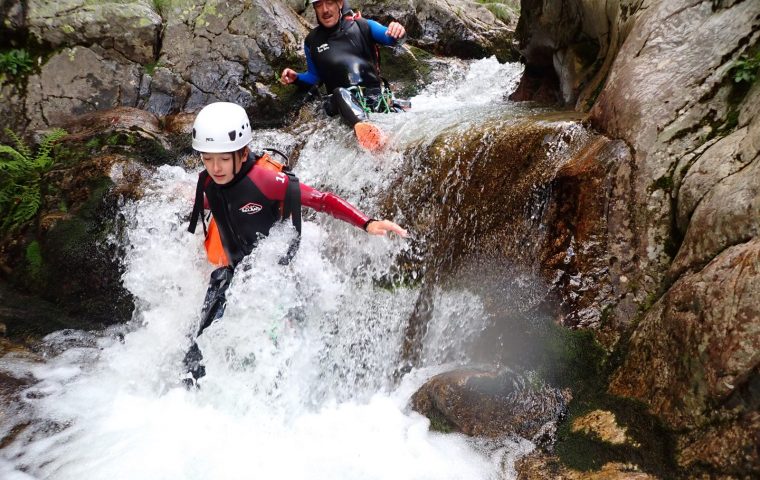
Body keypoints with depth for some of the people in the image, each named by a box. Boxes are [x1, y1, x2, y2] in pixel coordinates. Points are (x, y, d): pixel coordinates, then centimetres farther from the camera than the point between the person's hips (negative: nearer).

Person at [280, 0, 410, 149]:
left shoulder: (362, 26, 6)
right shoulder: (312, 41, 11)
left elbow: (389, 37, -8)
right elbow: (314, 77, 22)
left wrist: (398, 33, -32)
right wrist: (296, 78, 1)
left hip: (377, 94, 4)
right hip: (344, 101, -3)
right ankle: (361, 126, -62)